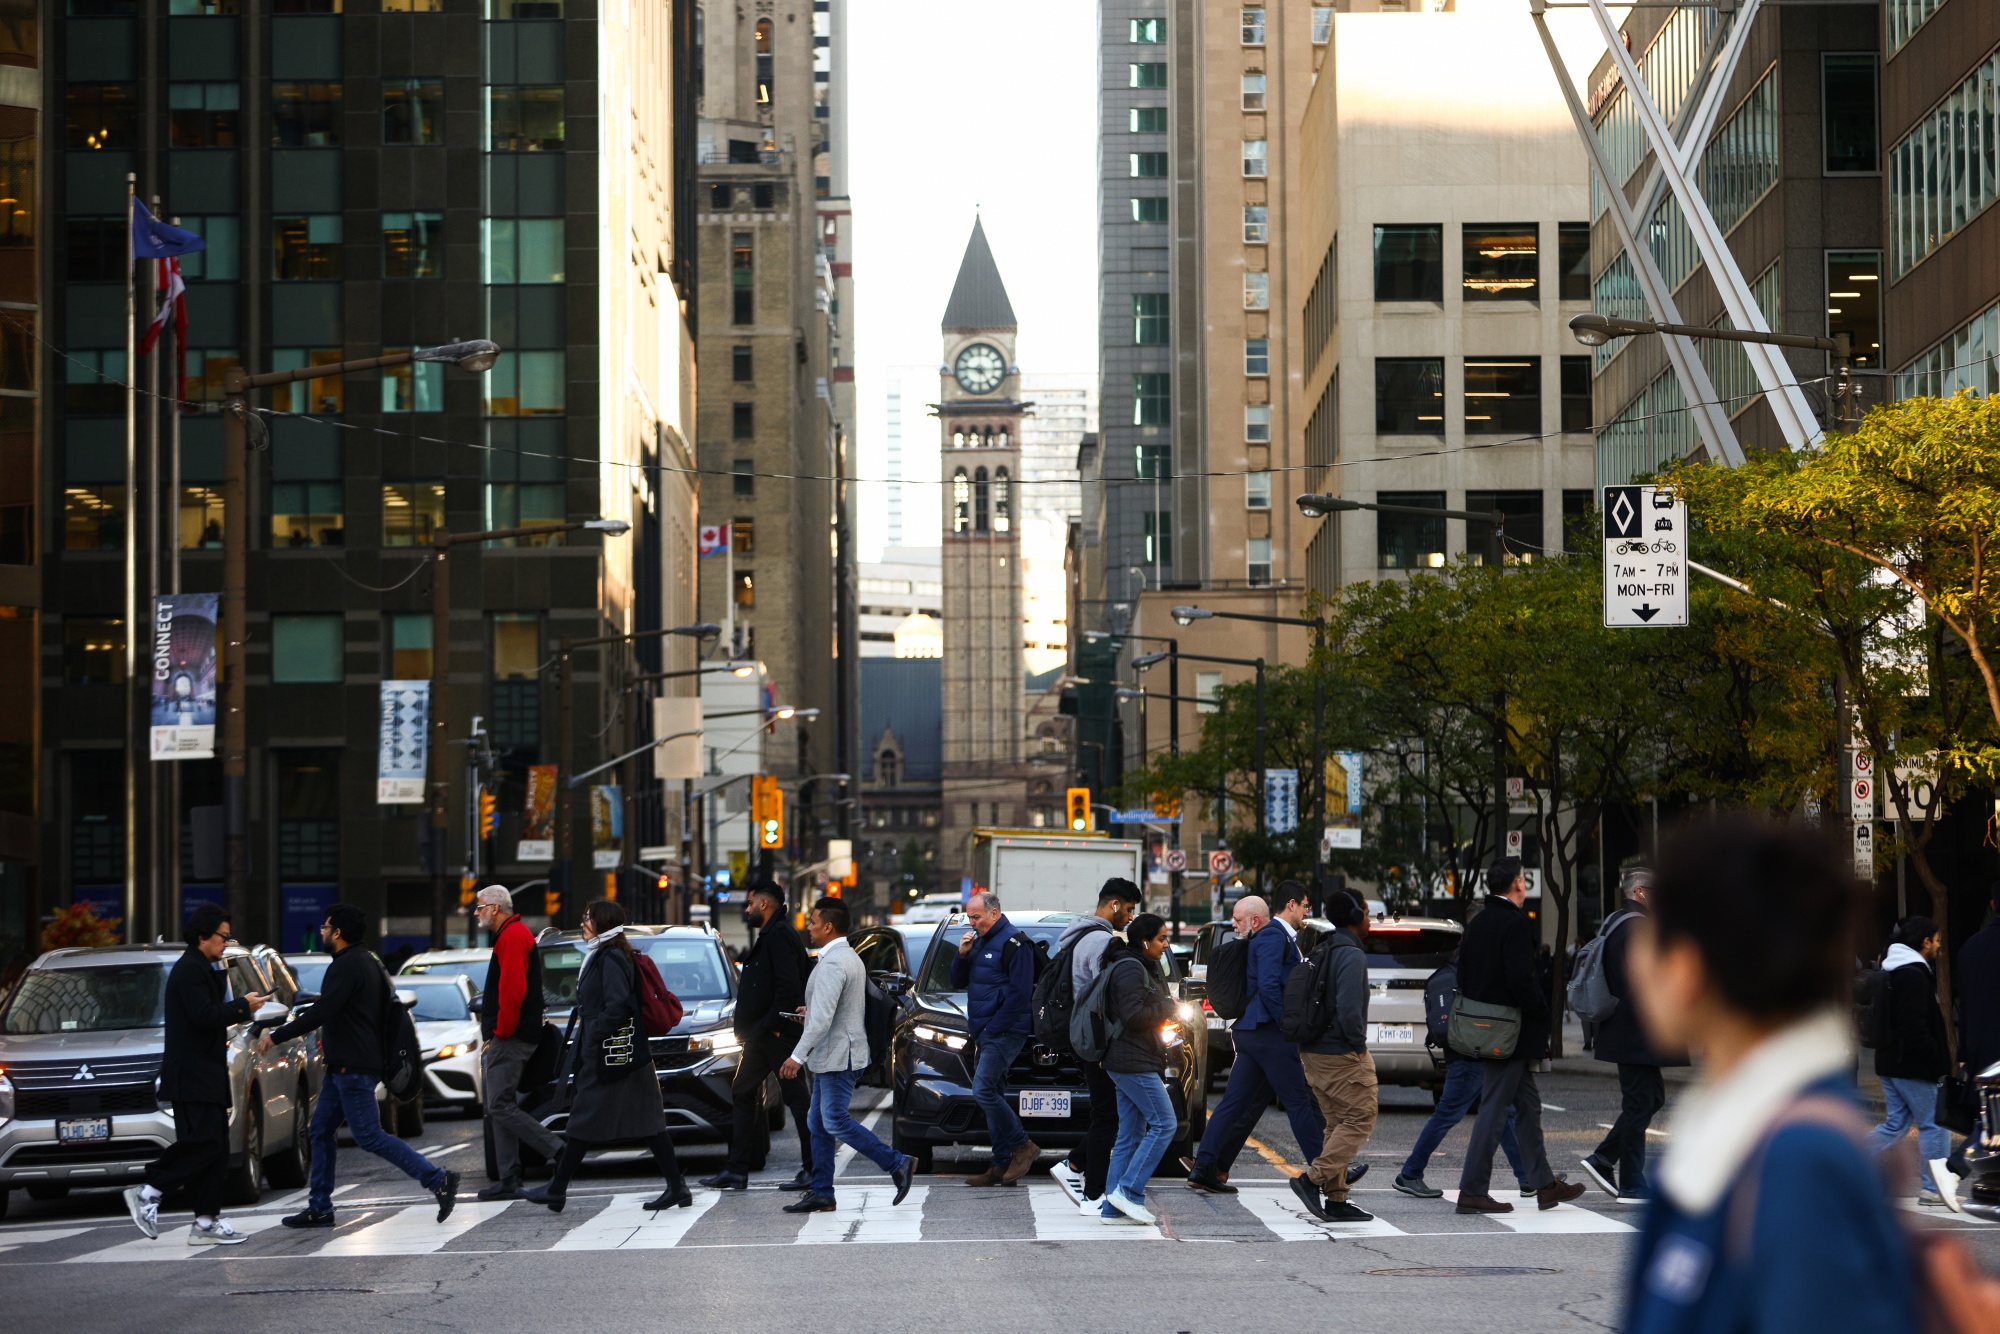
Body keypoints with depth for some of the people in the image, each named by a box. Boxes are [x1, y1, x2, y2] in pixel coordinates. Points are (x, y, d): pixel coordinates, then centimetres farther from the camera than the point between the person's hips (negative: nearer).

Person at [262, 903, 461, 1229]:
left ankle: (439, 1180, -12)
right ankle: (319, 1208, 13)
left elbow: (320, 1013, -25)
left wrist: (275, 1037, -18)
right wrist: (330, 1038, 26)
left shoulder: (346, 967, -17)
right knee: (320, 1132, 12)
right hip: (344, 1066, 11)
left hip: (354, 1068, -11)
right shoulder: (367, 962, 15)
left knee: (369, 1137, -10)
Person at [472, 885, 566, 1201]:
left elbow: (512, 991, -22)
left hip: (510, 1039, -11)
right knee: (500, 1108, 9)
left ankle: (560, 1152, -15)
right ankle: (509, 1180, 9)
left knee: (501, 1107, -13)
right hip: (508, 1038, 11)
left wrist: (501, 1033, -18)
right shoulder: (514, 934, 22)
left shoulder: (512, 936, -12)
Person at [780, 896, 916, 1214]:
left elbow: (822, 1018, -25)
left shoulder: (832, 964, -18)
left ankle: (897, 1164, -8)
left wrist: (798, 1056, -25)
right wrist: (811, 1011, 30)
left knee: (836, 1121, -11)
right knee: (818, 1124, 10)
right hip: (833, 1058, 11)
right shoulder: (851, 958, 16)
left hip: (837, 1057, -11)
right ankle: (821, 1194, 10)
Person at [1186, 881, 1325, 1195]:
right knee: (1300, 1101, -2)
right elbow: (1269, 986, -22)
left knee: (1237, 1103, 7)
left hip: (1252, 1033, 10)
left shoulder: (1280, 936, 18)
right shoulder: (1274, 937, -12)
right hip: (1269, 1032, -10)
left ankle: (1204, 1169, 4)